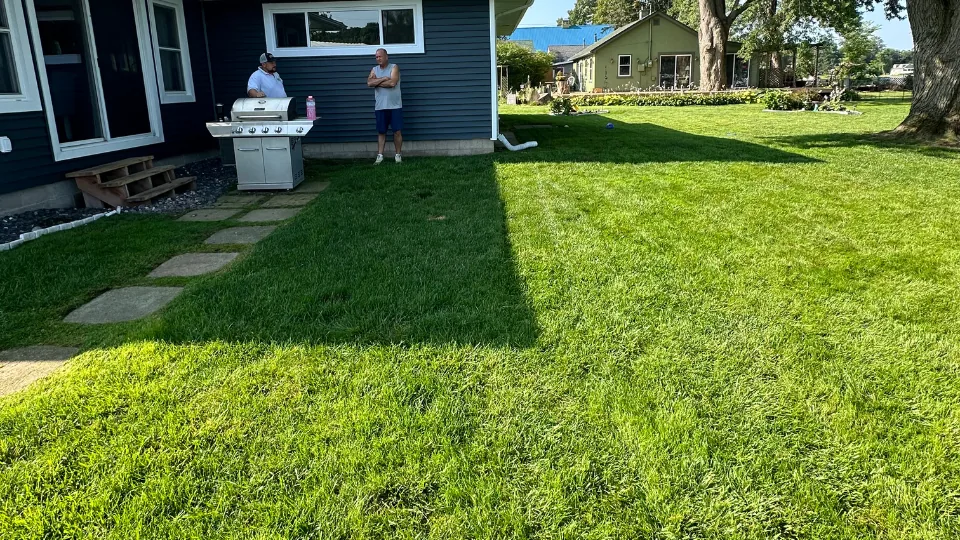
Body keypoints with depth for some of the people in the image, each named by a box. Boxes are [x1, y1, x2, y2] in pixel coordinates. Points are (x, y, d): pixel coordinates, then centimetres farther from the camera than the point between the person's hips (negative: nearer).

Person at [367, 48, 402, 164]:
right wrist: (384, 78, -14)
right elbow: (369, 83, -7)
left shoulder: (394, 67, -2)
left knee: (397, 131, -1)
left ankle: (398, 155, 10)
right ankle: (380, 156, 9)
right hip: (380, 107, 3)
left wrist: (377, 82, -8)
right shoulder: (374, 69, 10)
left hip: (395, 106, -3)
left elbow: (392, 83, -18)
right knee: (381, 132, 5)